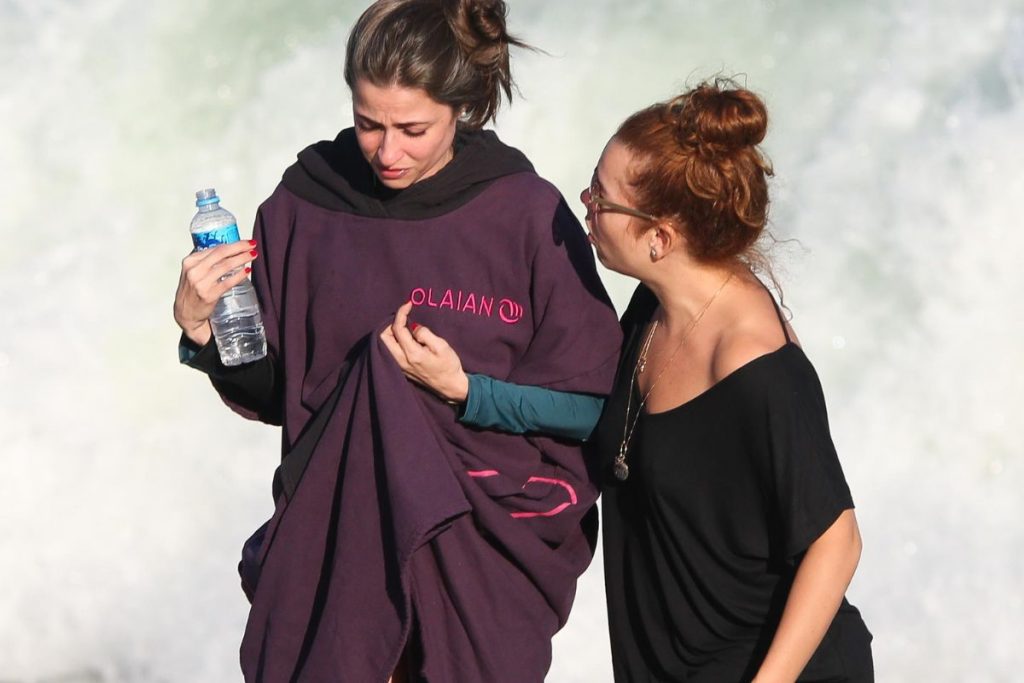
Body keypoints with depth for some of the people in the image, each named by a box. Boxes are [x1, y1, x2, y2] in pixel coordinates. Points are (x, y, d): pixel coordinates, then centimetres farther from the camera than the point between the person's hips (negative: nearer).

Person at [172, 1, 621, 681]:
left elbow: (591, 401, -5)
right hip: (336, 540, 2)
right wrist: (200, 327, -13)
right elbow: (269, 392, 4)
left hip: (489, 548, -1)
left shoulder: (528, 214, -9)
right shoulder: (306, 204, -2)